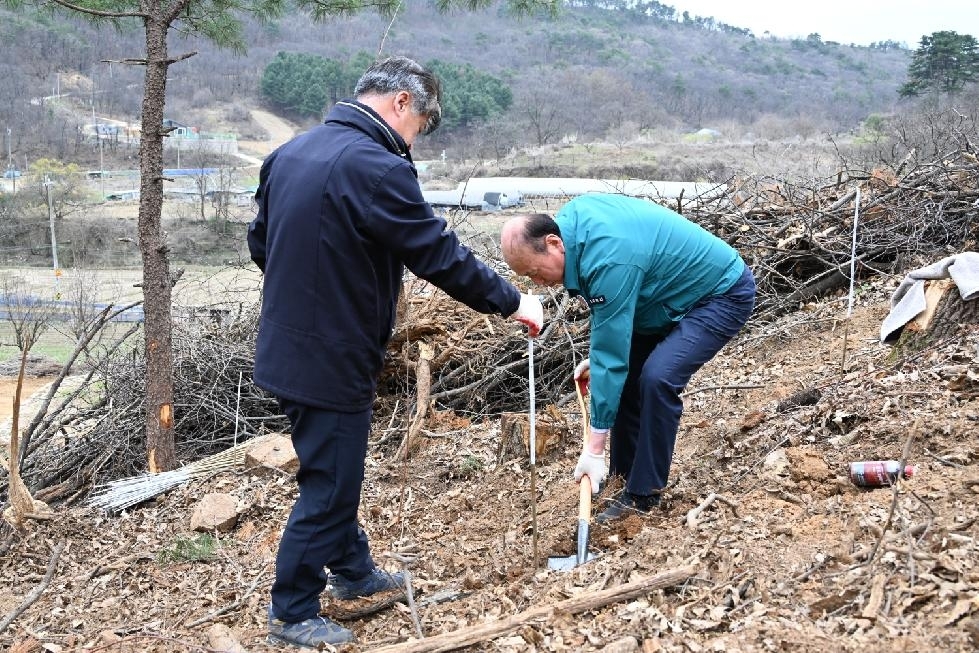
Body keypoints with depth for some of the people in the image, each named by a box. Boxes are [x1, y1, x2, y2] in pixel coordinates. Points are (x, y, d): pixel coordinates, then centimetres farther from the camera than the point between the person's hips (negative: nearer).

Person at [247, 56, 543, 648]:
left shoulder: (289, 154, 6)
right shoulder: (376, 168, -22)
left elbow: (261, 244, 15)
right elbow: (443, 257, -18)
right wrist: (512, 302, -6)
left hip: (287, 349, 9)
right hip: (334, 362, -9)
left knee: (336, 472, 24)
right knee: (328, 487, 6)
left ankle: (353, 572, 42)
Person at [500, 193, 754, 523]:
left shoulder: (609, 261, -35)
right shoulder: (571, 217, -9)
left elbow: (611, 358, -33)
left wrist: (595, 448, -28)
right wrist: (596, 356, 5)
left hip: (723, 295, -10)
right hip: (676, 290, 10)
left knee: (657, 378, -25)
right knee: (627, 368, 4)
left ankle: (642, 494, -11)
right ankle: (624, 472, 17)